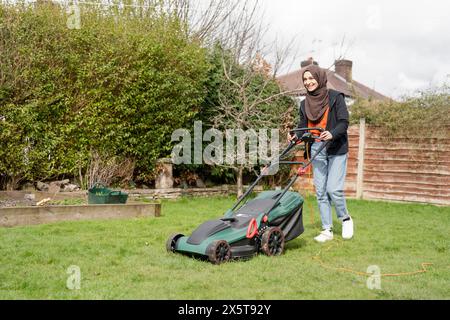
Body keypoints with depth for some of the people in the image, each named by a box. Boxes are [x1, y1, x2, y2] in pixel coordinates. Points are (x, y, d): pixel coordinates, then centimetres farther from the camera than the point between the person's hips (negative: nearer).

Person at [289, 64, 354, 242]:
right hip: (316, 150, 5)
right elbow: (303, 126, 10)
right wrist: (296, 135, -12)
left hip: (336, 149, -5)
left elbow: (344, 122, -10)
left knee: (334, 189, -13)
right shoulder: (305, 104, 11)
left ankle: (346, 219, 14)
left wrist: (332, 133, -30)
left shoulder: (335, 97, -4)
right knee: (320, 191, 4)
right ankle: (327, 230, 12)